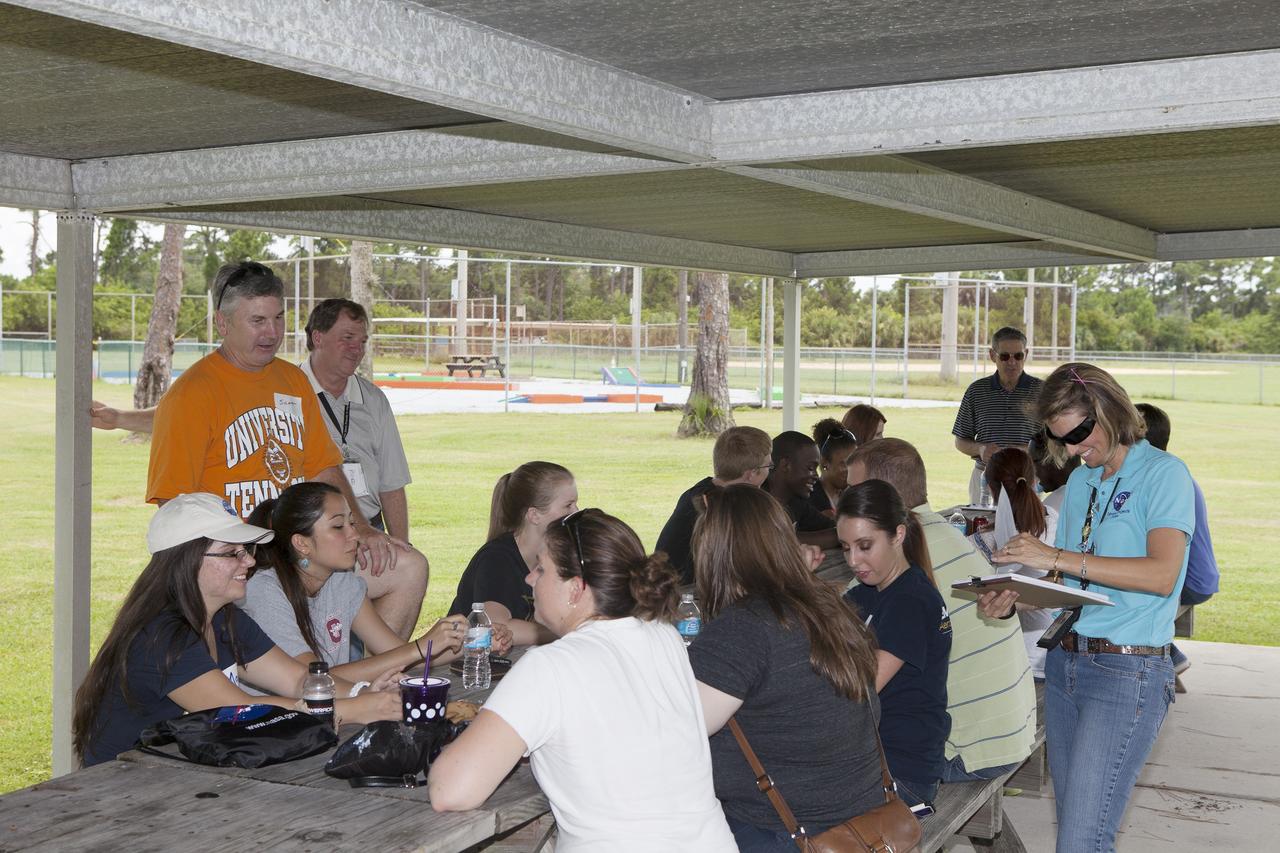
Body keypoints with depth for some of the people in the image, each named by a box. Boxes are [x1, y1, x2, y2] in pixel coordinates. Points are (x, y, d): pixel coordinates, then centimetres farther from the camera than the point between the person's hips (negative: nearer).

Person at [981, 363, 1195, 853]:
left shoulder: (1163, 473, -6)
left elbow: (1162, 573, -21)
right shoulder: (1081, 480, 15)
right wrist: (1016, 598, -2)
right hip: (1065, 661, 7)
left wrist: (1057, 557, -23)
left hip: (1127, 670, -7)